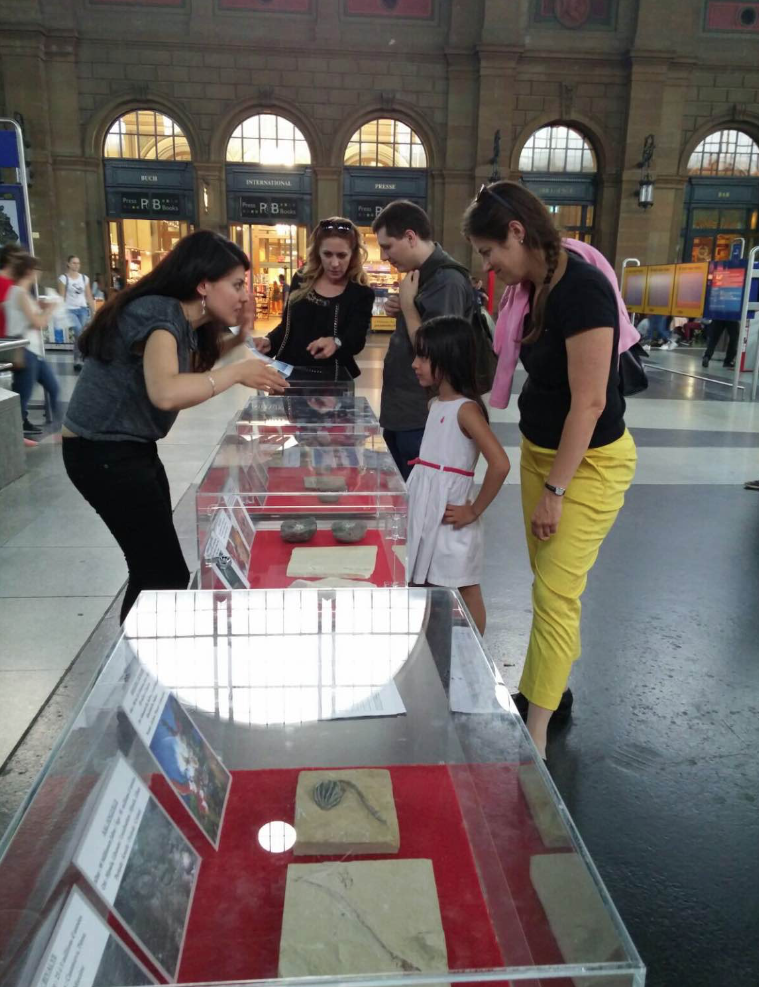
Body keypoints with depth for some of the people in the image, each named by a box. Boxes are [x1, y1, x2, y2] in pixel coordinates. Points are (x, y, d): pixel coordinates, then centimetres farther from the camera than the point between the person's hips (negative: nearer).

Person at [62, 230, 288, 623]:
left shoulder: (185, 322, 7)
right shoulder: (159, 313, -23)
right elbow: (165, 392, -40)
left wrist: (237, 339, 0)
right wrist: (238, 372, -29)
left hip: (132, 449, 10)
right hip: (101, 454, -10)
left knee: (153, 568, 17)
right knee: (166, 574, -8)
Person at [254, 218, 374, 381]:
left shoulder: (361, 294, -8)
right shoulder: (302, 280, 2)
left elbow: (357, 340, -21)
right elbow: (287, 326, 11)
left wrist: (336, 343, -43)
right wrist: (270, 341, -9)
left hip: (331, 380, -3)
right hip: (290, 374, 3)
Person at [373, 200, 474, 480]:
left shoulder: (447, 280, -18)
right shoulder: (422, 274, 12)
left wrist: (407, 303, -15)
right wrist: (399, 309, 2)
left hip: (421, 419, -9)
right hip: (401, 412, 9)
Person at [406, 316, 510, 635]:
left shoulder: (466, 409, -17)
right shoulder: (436, 404, 8)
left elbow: (500, 464, -25)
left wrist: (474, 511, -17)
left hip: (449, 518, -8)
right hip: (425, 511, 8)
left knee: (464, 593, 5)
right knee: (424, 587, 17)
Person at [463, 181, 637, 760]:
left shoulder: (581, 289, -22)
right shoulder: (539, 289, 5)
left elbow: (589, 401, -23)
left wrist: (554, 490, -19)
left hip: (589, 463, -8)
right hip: (541, 452, 8)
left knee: (556, 594, -5)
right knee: (547, 580, 16)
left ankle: (535, 742, 6)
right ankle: (552, 685, 35)